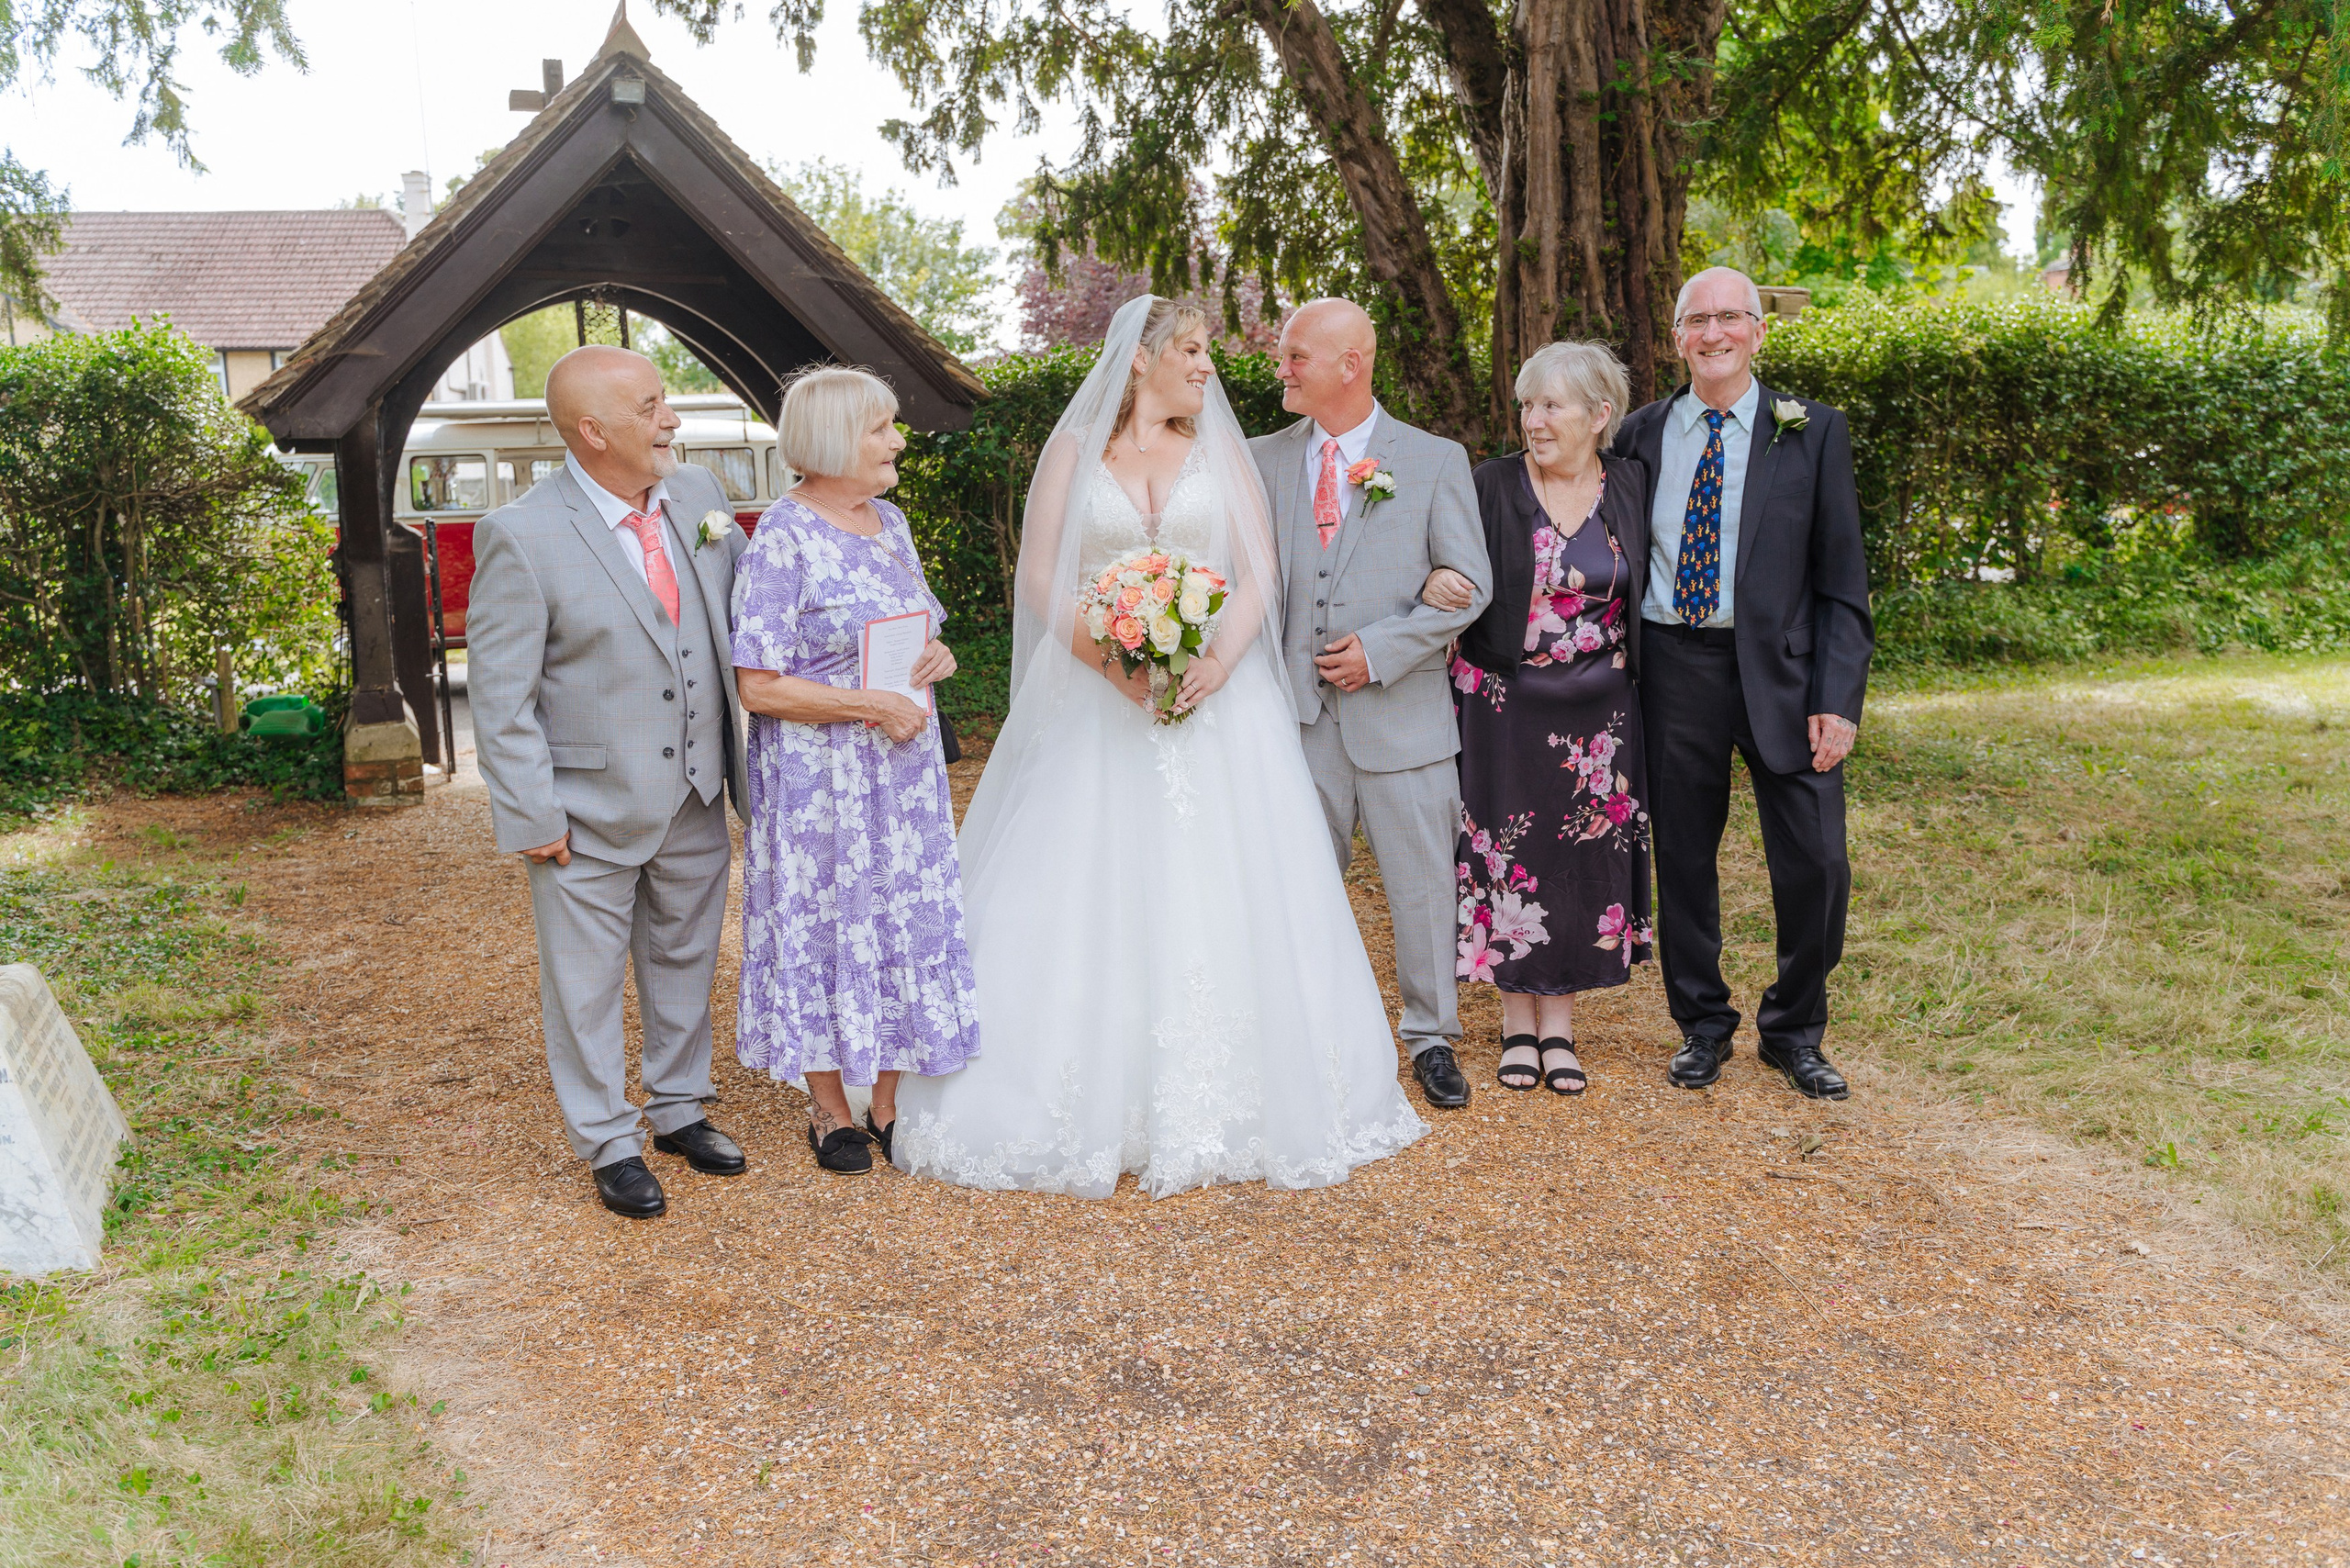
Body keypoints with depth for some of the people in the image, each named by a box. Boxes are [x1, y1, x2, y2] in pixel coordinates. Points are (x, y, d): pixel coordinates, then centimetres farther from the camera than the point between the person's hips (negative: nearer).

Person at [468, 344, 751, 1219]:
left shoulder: (700, 499, 0)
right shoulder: (522, 537, -16)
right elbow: (500, 696, -13)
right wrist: (533, 814, -14)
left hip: (696, 798, 5)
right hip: (591, 812, -5)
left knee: (686, 963, 20)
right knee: (586, 983, 9)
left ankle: (679, 1108, 39)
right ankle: (607, 1143, 27)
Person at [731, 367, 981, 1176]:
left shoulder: (889, 520, 8)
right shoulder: (782, 542, -15)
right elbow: (759, 686, -19)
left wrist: (938, 652, -4)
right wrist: (872, 706, -21)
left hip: (904, 767, 7)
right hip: (820, 775, -7)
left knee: (903, 921, 12)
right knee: (825, 927, 6)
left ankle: (886, 1103, 26)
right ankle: (830, 1111, 23)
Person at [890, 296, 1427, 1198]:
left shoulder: (1220, 452, 10)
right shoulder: (1073, 451, 6)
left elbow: (1258, 574, 4)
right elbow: (1040, 578, 0)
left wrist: (1220, 662, -14)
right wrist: (1109, 657, -15)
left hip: (1214, 697, 1)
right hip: (1097, 700, -1)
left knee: (1215, 898, -1)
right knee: (1088, 900, -2)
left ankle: (1221, 1107, 8)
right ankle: (1096, 1103, 8)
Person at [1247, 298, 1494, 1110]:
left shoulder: (1436, 461, 0)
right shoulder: (1262, 460, 7)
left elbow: (1471, 585, -3)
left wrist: (1379, 649, -12)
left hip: (1399, 713, -2)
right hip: (1297, 711, 2)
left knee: (1421, 881, 6)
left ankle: (1432, 1037, 22)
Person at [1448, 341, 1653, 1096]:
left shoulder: (1631, 487, 2)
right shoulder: (1490, 487, -4)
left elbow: (1646, 591, 9)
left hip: (1597, 713, 2)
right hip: (1505, 709, -2)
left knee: (1583, 858, 6)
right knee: (1509, 855, 4)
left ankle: (1560, 1026, 20)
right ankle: (1518, 1024, 20)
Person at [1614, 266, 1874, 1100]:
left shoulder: (1814, 433, 2)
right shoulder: (1640, 435, 7)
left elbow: (1841, 578, 0)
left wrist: (1838, 698, -8)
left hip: (1780, 670, -1)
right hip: (1674, 666, 1)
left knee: (1816, 864, -2)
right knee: (1683, 858, 9)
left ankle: (1794, 1031, 20)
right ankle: (1703, 1026, 27)